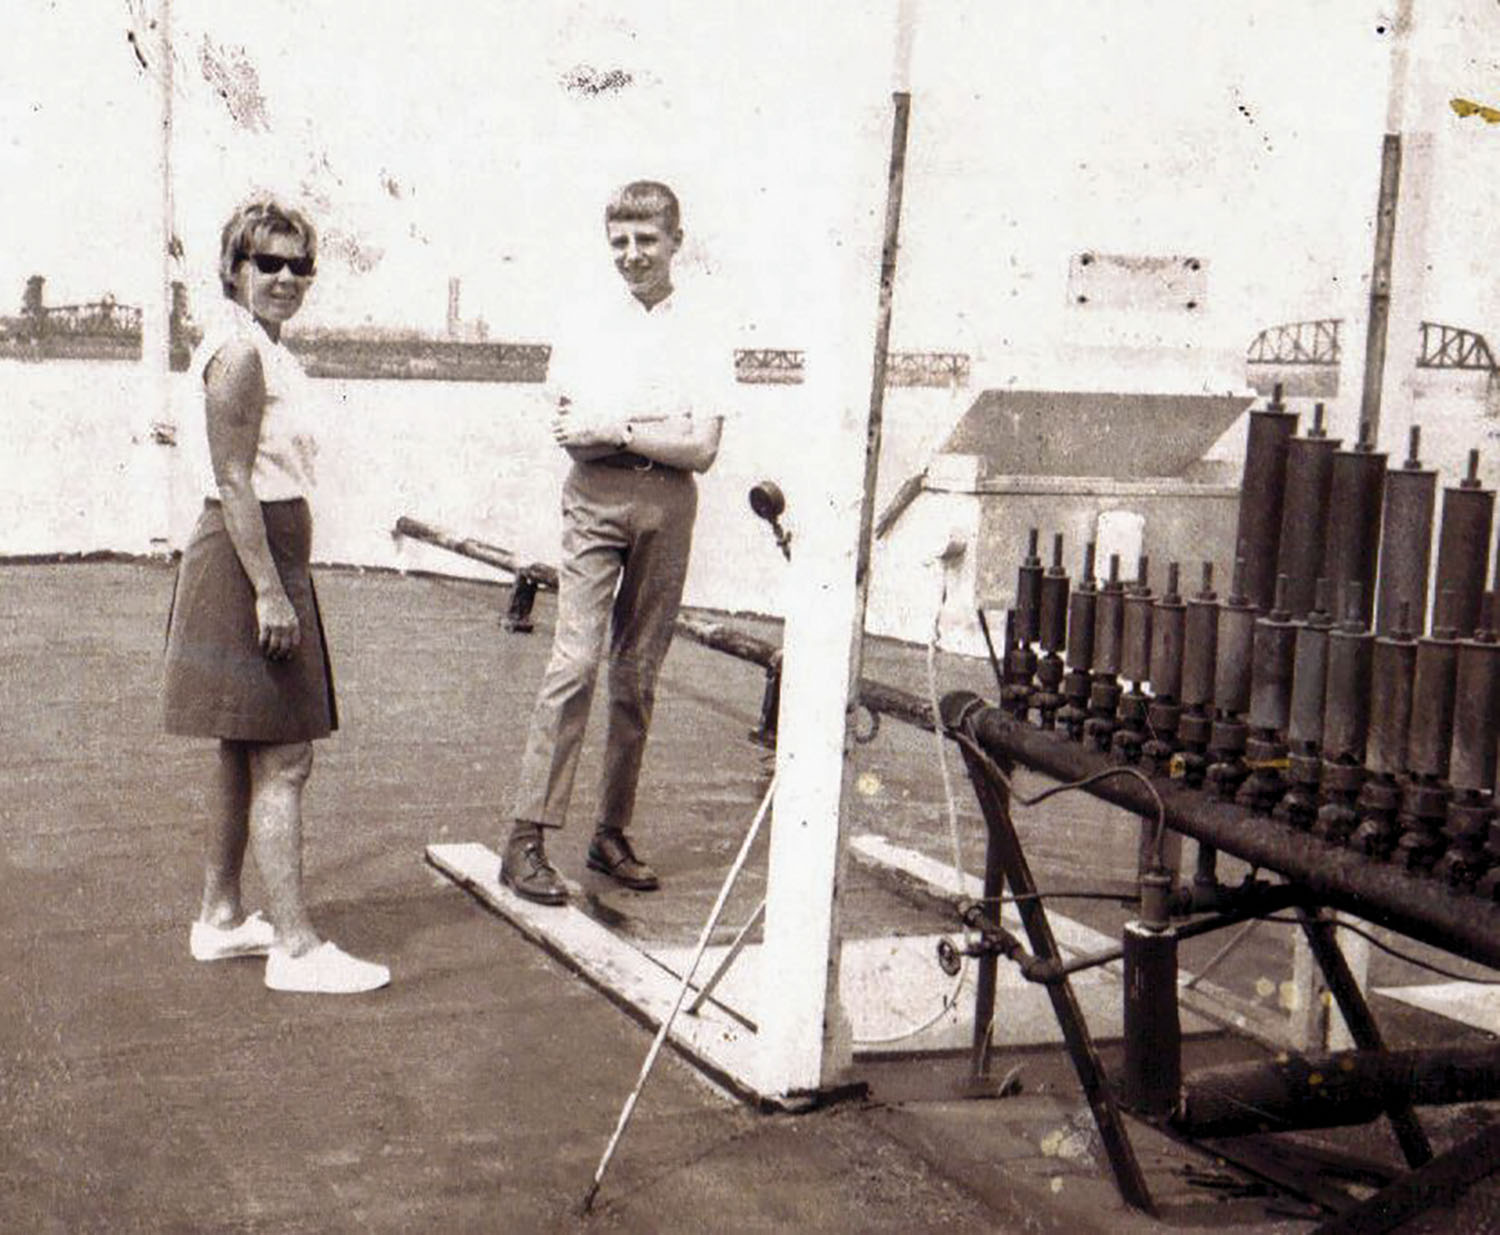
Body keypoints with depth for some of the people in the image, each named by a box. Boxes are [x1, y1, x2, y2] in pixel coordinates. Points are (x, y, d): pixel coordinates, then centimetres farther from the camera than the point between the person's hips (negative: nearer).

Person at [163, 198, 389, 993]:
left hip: (267, 557, 11)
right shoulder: (239, 352, -15)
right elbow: (234, 481, -20)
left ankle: (220, 919, 25)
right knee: (283, 761, -9)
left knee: (246, 754, 16)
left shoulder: (264, 349, 16)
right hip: (250, 562, -11)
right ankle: (294, 947, -6)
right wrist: (270, 590, -24)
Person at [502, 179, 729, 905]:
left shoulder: (702, 341, 7)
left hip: (668, 506, 1)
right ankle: (527, 837, -11)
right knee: (576, 660, -12)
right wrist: (662, 428, -8)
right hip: (595, 500, -1)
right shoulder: (587, 327, 9)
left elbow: (701, 450, -3)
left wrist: (617, 429, -9)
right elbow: (568, 429, 1)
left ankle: (613, 835, 16)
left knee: (638, 675, 6)